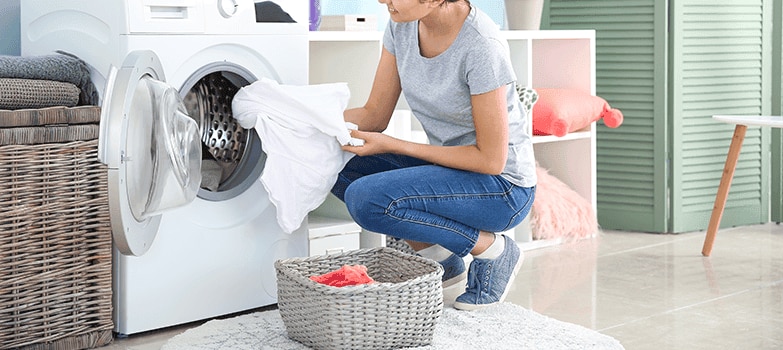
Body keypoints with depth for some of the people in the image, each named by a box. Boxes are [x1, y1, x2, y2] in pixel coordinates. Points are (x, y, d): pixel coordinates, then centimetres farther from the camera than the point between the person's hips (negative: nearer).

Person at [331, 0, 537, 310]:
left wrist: (392, 145, -21)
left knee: (366, 199, -25)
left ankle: (491, 250, -5)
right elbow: (375, 115, 3)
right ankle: (440, 256, 6)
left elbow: (491, 159, -22)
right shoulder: (402, 25, -5)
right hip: (448, 167, 8)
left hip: (502, 184, -8)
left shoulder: (481, 46, -27)